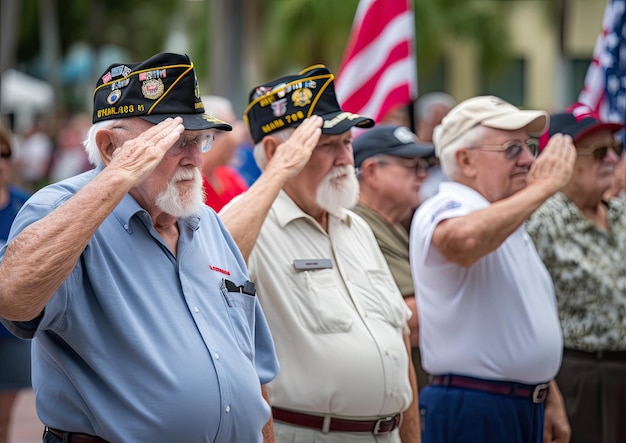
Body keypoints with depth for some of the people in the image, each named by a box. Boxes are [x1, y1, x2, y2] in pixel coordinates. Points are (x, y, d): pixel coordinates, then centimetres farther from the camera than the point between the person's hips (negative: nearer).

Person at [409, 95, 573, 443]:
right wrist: (541, 187, -27)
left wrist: (551, 401, 22)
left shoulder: (508, 221, 18)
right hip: (472, 411, -9)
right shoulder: (446, 210, -13)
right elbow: (463, 240, -39)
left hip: (527, 407, 9)